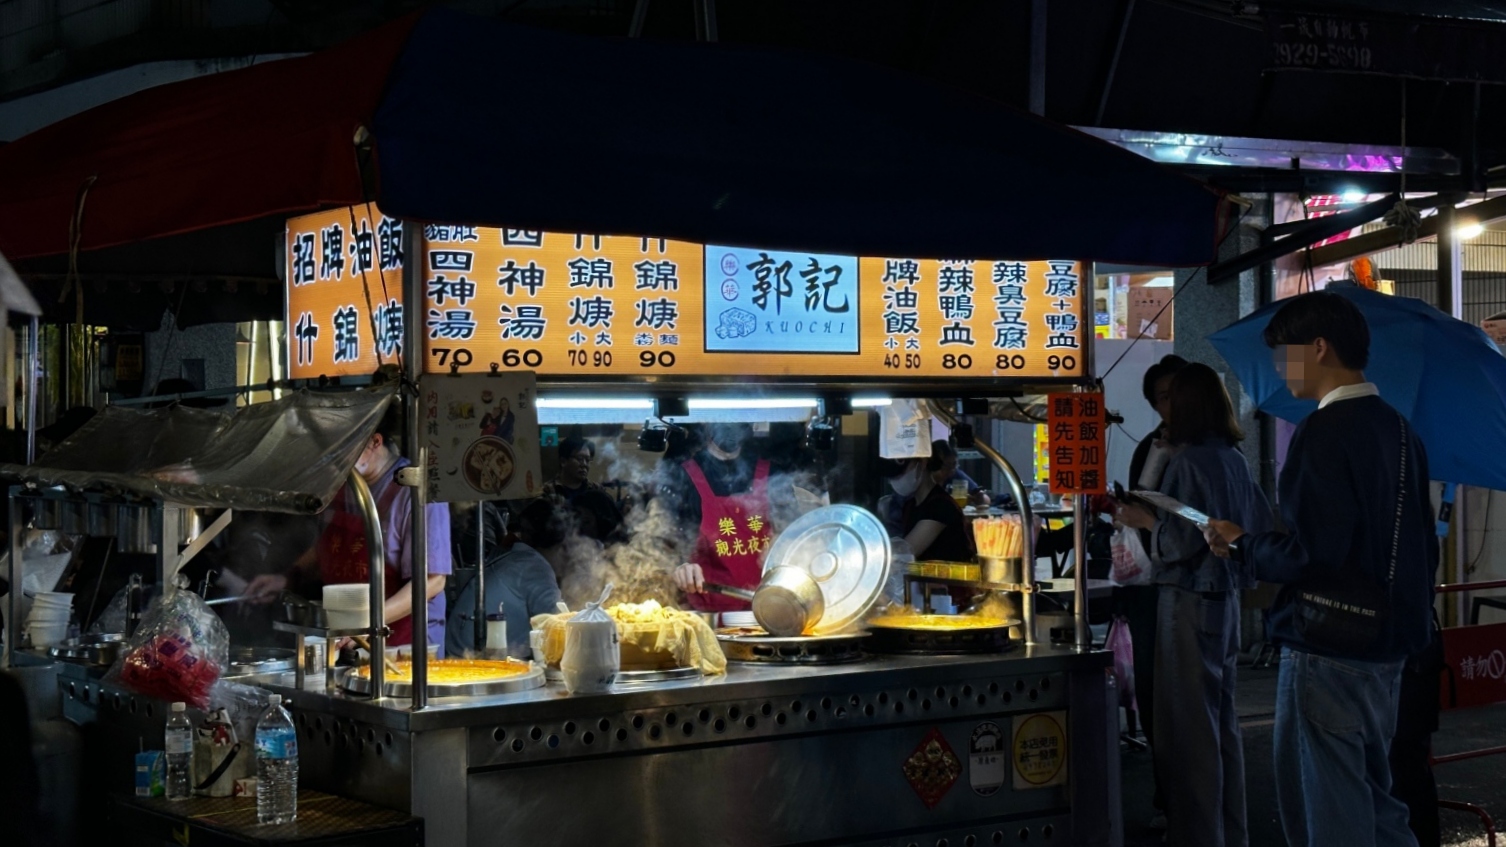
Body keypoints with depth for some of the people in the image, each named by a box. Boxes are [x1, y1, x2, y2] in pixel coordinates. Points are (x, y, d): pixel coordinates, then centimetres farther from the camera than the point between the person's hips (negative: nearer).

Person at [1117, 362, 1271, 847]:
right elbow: (1260, 523, 17)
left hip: (1190, 601, -9)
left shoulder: (1191, 461, -15)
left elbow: (1184, 539, -19)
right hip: (1226, 597, 9)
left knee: (1189, 721, -2)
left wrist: (1144, 520, -5)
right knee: (1223, 719, 16)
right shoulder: (1234, 459, 9)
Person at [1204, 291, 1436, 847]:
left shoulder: (1325, 432, -17)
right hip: (1390, 649, 9)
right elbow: (1422, 546, 15)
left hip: (1328, 652, -9)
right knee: (1374, 800, 20)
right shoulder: (1399, 430, 10)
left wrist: (1240, 545, -7)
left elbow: (1311, 551, -23)